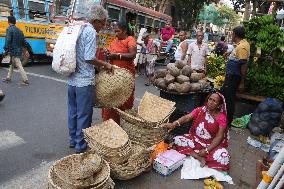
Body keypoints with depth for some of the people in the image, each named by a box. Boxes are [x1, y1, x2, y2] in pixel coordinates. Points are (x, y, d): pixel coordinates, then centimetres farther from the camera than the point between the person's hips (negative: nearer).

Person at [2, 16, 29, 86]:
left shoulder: (9, 29, -10)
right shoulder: (19, 30, 12)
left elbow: (8, 40, -20)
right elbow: (24, 42, 11)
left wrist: (6, 50, -17)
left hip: (13, 51, -8)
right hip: (19, 51, 8)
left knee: (19, 66, -8)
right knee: (12, 64, 20)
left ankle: (25, 81, -8)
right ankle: (8, 78, 31)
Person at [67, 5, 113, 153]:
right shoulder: (91, 32, -13)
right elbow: (89, 58, -21)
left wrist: (97, 64, 16)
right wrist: (105, 65, -6)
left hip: (72, 79, 8)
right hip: (84, 81, -8)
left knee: (73, 111, 17)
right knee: (84, 114, 4)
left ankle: (73, 139, 32)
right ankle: (81, 145, 17)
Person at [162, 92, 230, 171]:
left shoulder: (221, 118, -12)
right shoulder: (200, 110, -5)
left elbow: (219, 137, -15)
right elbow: (187, 117, -19)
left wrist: (207, 150, -24)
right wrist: (174, 124, -39)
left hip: (212, 144, -2)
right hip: (195, 139, 3)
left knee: (223, 157, -30)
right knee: (177, 140, -18)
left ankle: (192, 154, -14)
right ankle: (199, 157, -18)